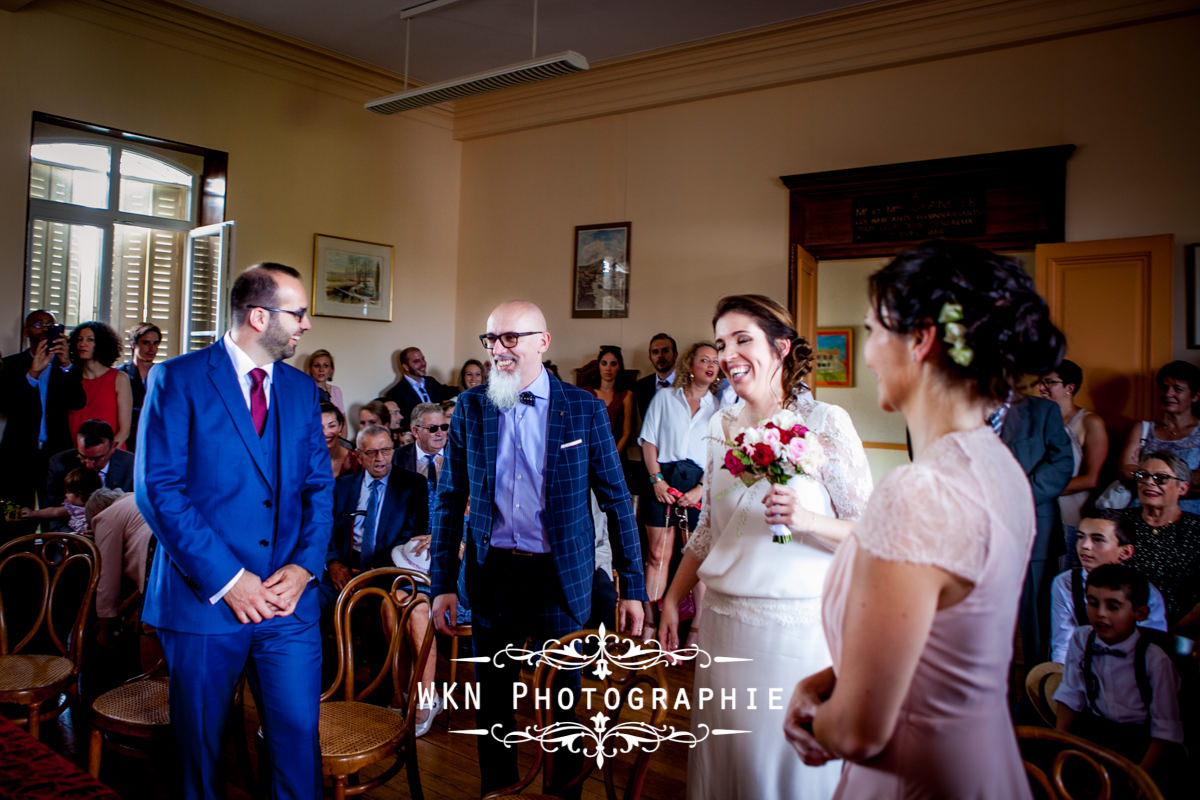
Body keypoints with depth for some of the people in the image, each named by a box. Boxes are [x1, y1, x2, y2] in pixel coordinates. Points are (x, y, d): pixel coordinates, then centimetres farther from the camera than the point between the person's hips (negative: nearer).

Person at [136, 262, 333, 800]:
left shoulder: (301, 389, 10)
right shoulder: (178, 380, -5)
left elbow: (319, 487, 9)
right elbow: (158, 489, -11)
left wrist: (305, 565, -7)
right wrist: (225, 578, -16)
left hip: (288, 599, 3)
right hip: (203, 596, -3)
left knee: (298, 734, 2)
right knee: (200, 746, 12)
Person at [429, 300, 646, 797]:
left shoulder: (585, 409, -4)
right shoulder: (470, 408, 1)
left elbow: (616, 501, -2)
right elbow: (448, 501, 4)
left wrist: (632, 587, -5)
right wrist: (443, 585, 0)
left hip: (562, 577, -2)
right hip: (491, 572, 2)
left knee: (563, 700, 11)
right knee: (492, 700, 16)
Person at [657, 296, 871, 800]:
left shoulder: (826, 423, -8)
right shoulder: (721, 426, 7)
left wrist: (807, 521, -25)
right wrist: (672, 599, 13)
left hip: (796, 625, -4)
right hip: (723, 618, 5)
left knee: (790, 759, 6)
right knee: (721, 755, 13)